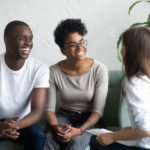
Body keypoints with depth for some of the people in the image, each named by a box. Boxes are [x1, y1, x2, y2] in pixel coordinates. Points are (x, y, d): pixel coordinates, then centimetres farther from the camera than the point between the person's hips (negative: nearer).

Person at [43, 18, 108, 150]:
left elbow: (98, 110, -12)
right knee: (50, 137, -33)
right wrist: (55, 126, -27)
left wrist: (79, 130, -28)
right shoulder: (53, 72, -7)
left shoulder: (99, 70, -11)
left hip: (89, 120, -1)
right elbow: (49, 109, -5)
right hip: (64, 116, 1)